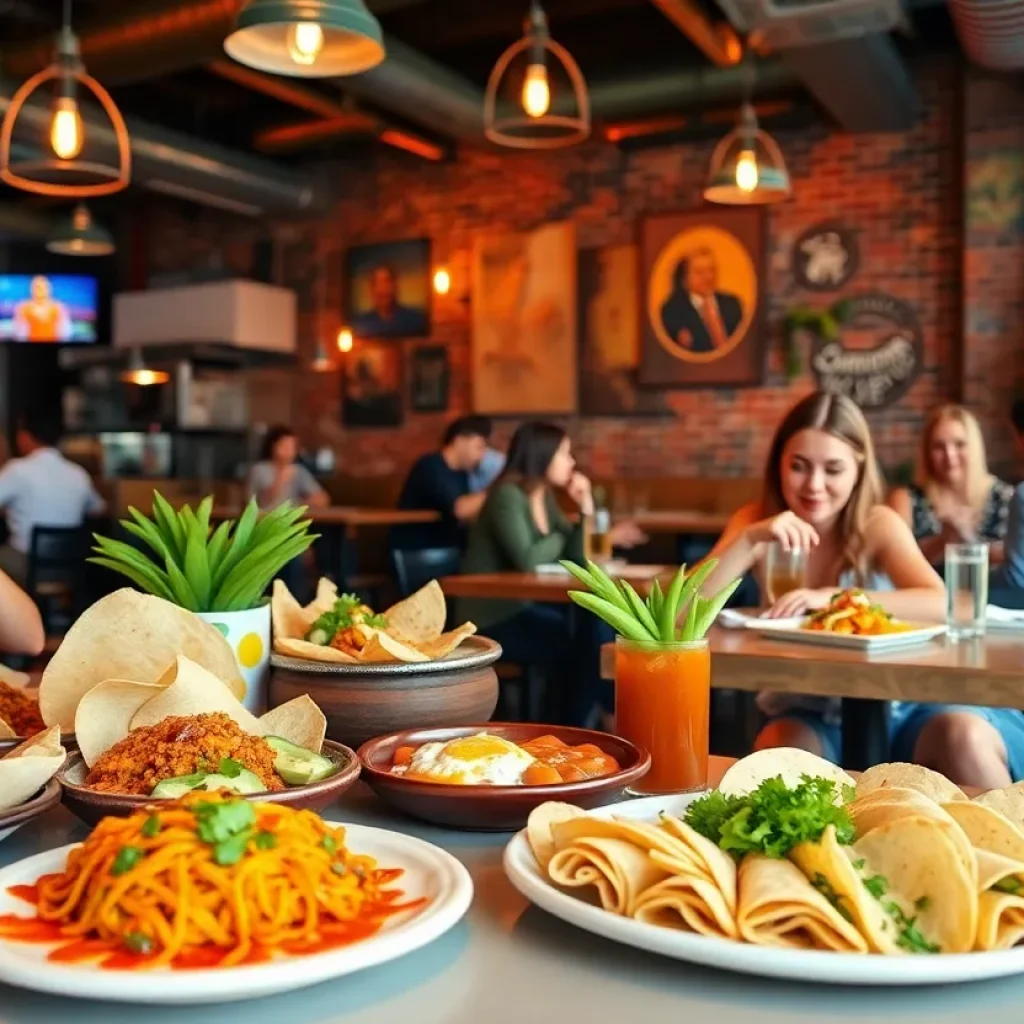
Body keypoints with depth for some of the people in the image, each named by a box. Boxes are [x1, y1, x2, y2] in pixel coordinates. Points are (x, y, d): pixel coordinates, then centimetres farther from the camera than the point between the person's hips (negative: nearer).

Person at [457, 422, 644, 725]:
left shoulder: (545, 497, 10)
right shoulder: (507, 496, -16)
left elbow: (579, 557, 9)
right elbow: (528, 561, -27)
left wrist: (586, 508, -4)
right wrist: (559, 538, -7)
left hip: (524, 606, 8)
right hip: (493, 617, -8)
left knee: (600, 622, -10)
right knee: (588, 643, -18)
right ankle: (579, 729, 0)